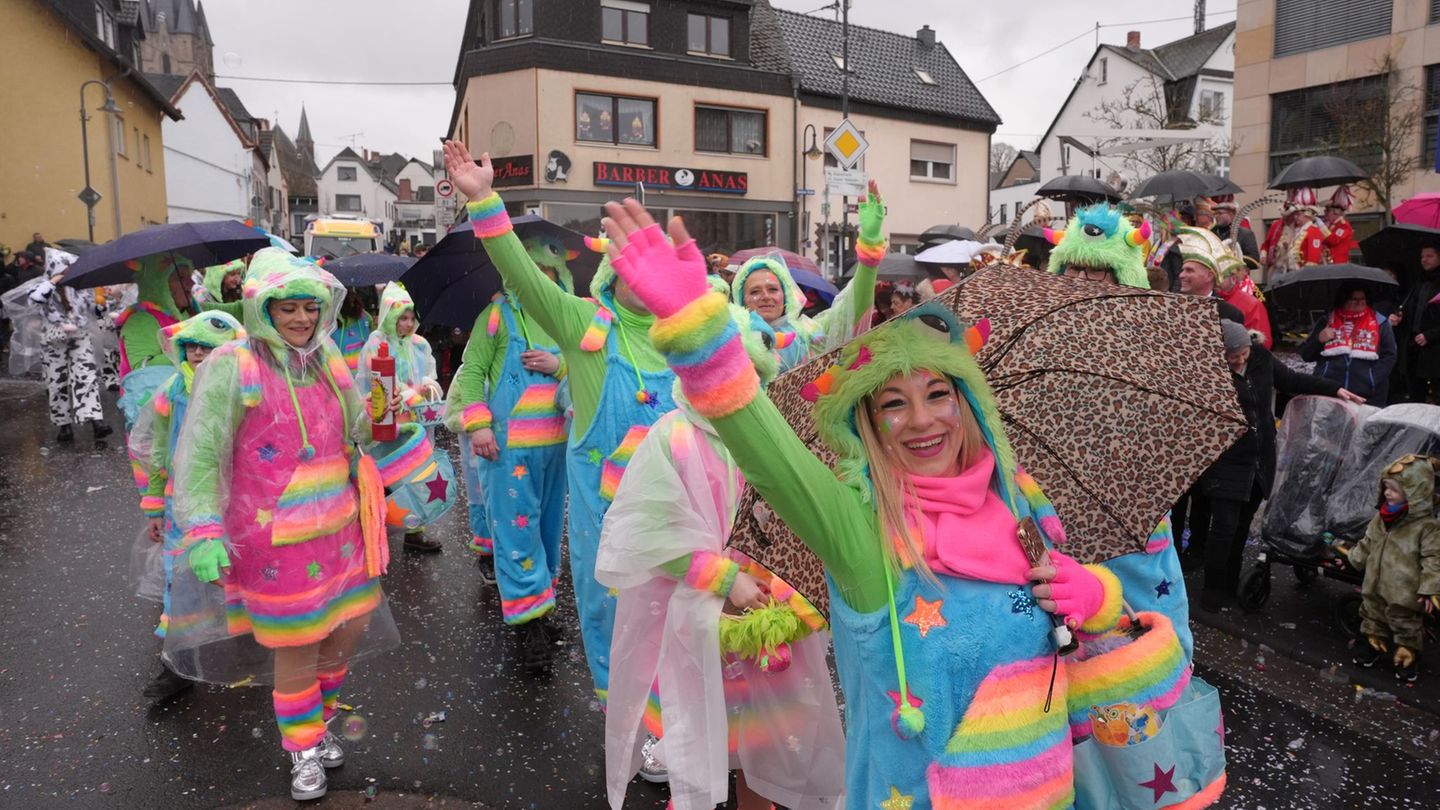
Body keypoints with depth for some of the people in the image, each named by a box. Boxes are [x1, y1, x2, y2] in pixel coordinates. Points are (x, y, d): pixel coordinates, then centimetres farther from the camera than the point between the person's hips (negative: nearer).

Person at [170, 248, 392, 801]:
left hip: (339, 526, 6)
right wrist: (203, 532, -21)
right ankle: (304, 750, 32)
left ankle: (317, 720, 43)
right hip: (277, 538, -6)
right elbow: (199, 455, -13)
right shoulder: (232, 367, -13)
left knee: (350, 626, 15)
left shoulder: (326, 356, 5)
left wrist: (390, 417, 0)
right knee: (298, 650, 6)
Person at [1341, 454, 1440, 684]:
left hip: (1404, 594, -6)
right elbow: (1367, 545, 15)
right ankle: (1374, 643, 40)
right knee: (1374, 618, 21)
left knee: (1407, 627, 12)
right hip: (1375, 587, 6)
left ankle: (1408, 656, 31)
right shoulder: (1381, 518, -1)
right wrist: (1353, 555, 17)